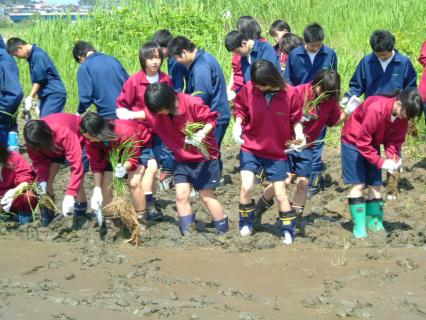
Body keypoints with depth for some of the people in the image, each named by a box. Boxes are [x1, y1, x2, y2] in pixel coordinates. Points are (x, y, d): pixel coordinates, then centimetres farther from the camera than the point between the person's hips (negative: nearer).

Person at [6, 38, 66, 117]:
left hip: (54, 95, -9)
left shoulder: (38, 55, -17)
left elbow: (39, 80, -16)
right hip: (46, 95, 9)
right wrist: (39, 101, 15)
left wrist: (30, 98, -10)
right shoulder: (32, 55, 11)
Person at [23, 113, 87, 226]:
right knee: (47, 179, -12)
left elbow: (76, 164, -46)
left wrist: (70, 195, -50)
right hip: (54, 144, 4)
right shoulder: (33, 138, -32)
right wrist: (43, 182, -34)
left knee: (78, 183, -17)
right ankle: (47, 212, -1)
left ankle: (81, 214, -2)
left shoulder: (64, 132, -47)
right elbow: (38, 161, -16)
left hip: (79, 139, -4)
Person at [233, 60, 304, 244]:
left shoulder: (290, 94, -14)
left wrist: (299, 132, -19)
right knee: (246, 187, -12)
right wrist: (238, 124, -16)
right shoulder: (248, 90, -12)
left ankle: (288, 231, 22)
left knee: (281, 194, 5)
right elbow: (240, 109, 2)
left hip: (277, 152, 0)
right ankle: (245, 224, 12)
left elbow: (296, 118, -1)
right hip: (250, 147, 0)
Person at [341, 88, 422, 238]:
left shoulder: (402, 116, -15)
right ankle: (359, 227, -9)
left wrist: (394, 158, -26)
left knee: (375, 185, 1)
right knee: (358, 184, -10)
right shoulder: (375, 109, -36)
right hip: (353, 141, -6)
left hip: (372, 144, 6)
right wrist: (381, 162, -31)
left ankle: (374, 222, 4)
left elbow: (395, 140, -6)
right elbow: (362, 142, -30)